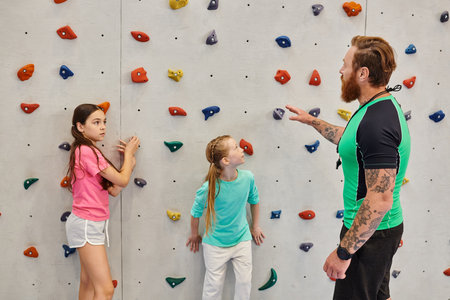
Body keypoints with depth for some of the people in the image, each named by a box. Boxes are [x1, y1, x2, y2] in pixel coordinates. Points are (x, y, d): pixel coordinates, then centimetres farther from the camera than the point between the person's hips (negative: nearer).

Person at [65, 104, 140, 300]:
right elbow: (122, 180, -14)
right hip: (86, 224, -10)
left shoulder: (87, 151, 14)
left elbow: (113, 190, 8)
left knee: (88, 284, 17)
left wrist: (129, 160, 3)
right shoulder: (87, 151, -17)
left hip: (90, 224, 10)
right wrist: (129, 152, 1)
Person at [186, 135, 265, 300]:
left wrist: (255, 226, 15)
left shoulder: (247, 177, -15)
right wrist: (194, 235, 7)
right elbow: (195, 212, -8)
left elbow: (254, 201, 5)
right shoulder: (209, 188, -26)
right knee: (214, 286, 10)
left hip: (242, 239, 3)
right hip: (215, 243, -3)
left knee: (245, 282, 12)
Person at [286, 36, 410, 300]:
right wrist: (312, 120, 29)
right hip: (380, 229, 10)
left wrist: (344, 252, -25)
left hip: (370, 234, -10)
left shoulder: (377, 123, -28)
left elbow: (380, 200, -31)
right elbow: (350, 139, 25)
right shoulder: (382, 107, 5)